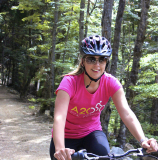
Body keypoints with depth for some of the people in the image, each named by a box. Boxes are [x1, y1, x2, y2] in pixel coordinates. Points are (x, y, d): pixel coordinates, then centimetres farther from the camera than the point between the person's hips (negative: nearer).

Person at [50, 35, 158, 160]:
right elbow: (59, 117, -39)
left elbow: (127, 114, -26)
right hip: (67, 135, -1)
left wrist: (143, 140, -44)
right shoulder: (70, 82, -26)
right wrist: (60, 149, -57)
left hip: (91, 132, 1)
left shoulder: (111, 83, -17)